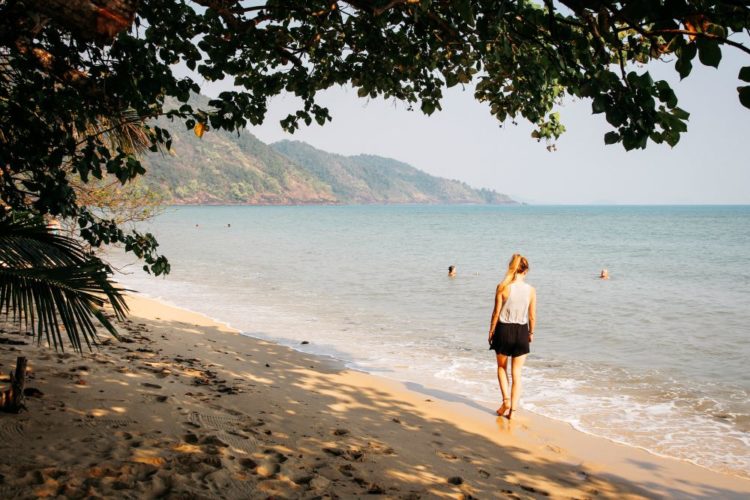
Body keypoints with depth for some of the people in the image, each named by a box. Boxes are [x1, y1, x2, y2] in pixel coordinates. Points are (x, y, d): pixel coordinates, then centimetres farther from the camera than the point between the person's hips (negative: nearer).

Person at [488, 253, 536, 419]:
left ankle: (506, 400, 8)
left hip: (503, 329, -1)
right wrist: (531, 332, 17)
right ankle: (513, 409, 10)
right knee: (517, 373, 10)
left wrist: (491, 331, 5)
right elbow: (532, 316, 1)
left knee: (502, 367, 21)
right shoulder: (531, 290, -5)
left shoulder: (503, 287, -10)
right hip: (521, 331, 1)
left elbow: (496, 312, -7)